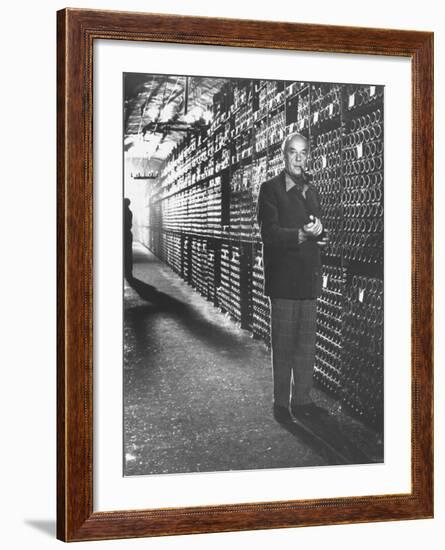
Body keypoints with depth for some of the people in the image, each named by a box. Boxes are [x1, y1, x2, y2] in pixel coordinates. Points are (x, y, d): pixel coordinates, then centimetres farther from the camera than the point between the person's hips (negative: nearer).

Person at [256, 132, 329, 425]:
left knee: (307, 343, 9)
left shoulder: (312, 191, 17)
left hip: (309, 279, 6)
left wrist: (320, 232, -5)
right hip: (283, 278, -6)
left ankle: (302, 400, 18)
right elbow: (269, 233, -13)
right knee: (283, 344, -1)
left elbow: (320, 236, 18)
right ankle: (282, 403, 9)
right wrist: (300, 234, -26)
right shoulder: (271, 189, -3)